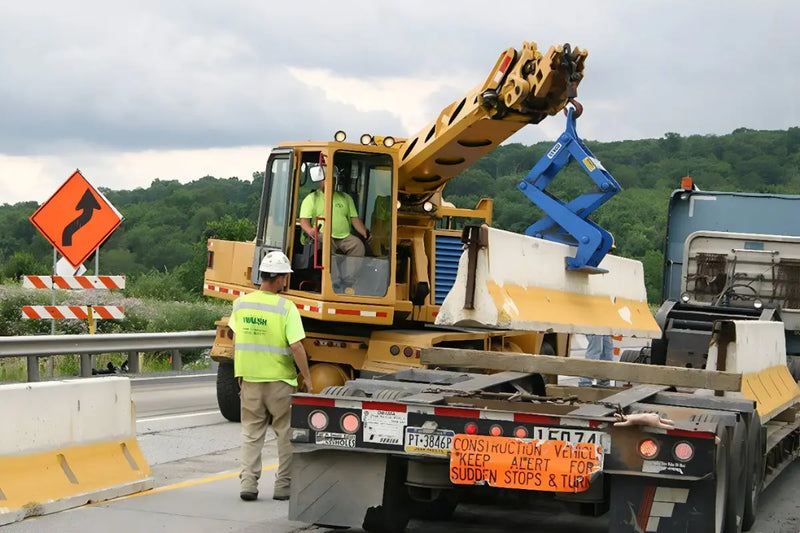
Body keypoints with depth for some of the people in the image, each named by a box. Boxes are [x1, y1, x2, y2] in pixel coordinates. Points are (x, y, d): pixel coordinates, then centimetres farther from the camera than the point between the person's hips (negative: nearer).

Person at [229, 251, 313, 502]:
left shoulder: (241, 303, 1)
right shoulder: (286, 308, -14)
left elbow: (236, 341, 9)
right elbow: (296, 347, -18)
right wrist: (307, 378, -9)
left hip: (249, 378, 4)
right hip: (280, 380, -4)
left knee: (251, 432, 13)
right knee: (286, 434, 9)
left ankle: (248, 483, 6)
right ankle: (283, 485, 11)